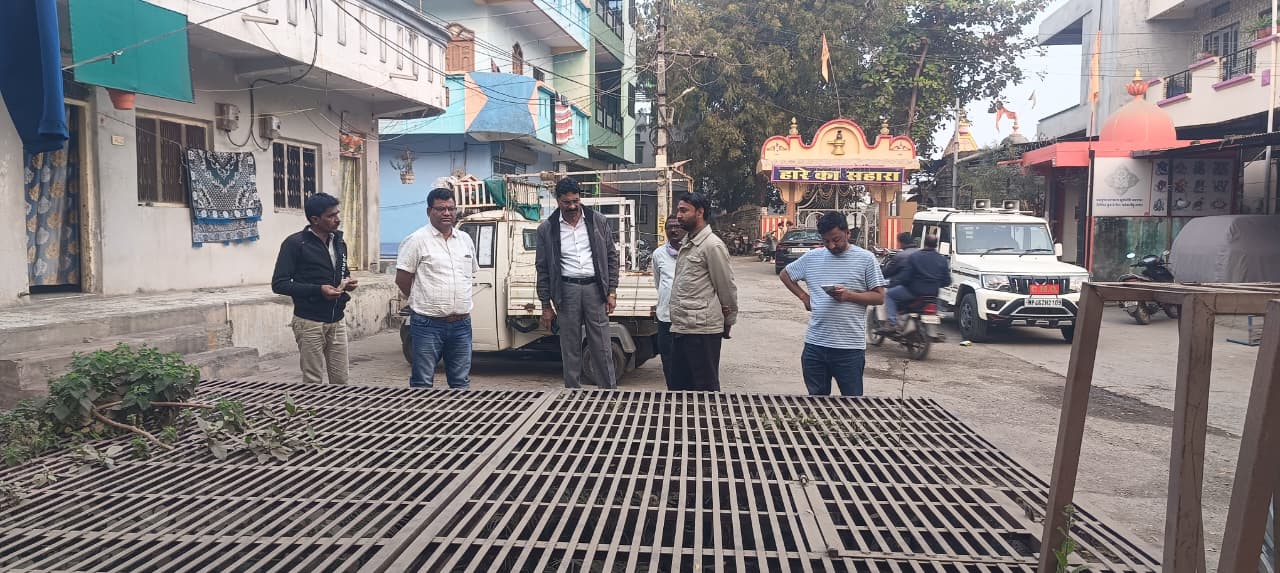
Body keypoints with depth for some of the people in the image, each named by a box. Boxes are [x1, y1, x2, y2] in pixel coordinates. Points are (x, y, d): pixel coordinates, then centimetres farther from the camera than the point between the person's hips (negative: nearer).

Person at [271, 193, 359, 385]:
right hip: (310, 323, -5)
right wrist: (318, 290, -22)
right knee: (313, 382, 1)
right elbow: (279, 284, -12)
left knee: (341, 381, 6)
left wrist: (348, 282, -1)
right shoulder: (295, 243, -10)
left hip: (336, 322, 6)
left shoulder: (339, 242, 10)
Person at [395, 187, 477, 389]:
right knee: (422, 384, 2)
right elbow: (402, 279, -5)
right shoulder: (417, 240, -6)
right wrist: (423, 302, 3)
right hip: (428, 325, -5)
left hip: (461, 324, 5)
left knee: (461, 383, 13)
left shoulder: (465, 240, 12)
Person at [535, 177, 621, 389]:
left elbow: (611, 256, 8)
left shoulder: (598, 221, 4)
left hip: (595, 288, 0)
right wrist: (546, 305, 2)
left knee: (602, 347, 3)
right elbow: (543, 268, 5)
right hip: (566, 290, 0)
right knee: (570, 349, 6)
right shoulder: (547, 229, 2)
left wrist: (612, 291, 1)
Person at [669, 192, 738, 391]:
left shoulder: (712, 245, -11)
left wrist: (728, 322, 2)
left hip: (703, 330, -9)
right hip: (680, 328, 9)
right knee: (677, 387, 14)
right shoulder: (686, 243, 16)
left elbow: (727, 287, -7)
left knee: (706, 388, 0)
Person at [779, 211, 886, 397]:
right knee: (816, 399, 13)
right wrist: (804, 296, 9)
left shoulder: (865, 258, -1)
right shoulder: (812, 257, 8)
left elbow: (879, 297, -1)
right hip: (815, 345, 3)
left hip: (850, 347, -3)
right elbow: (784, 274, 22)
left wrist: (849, 295, -16)